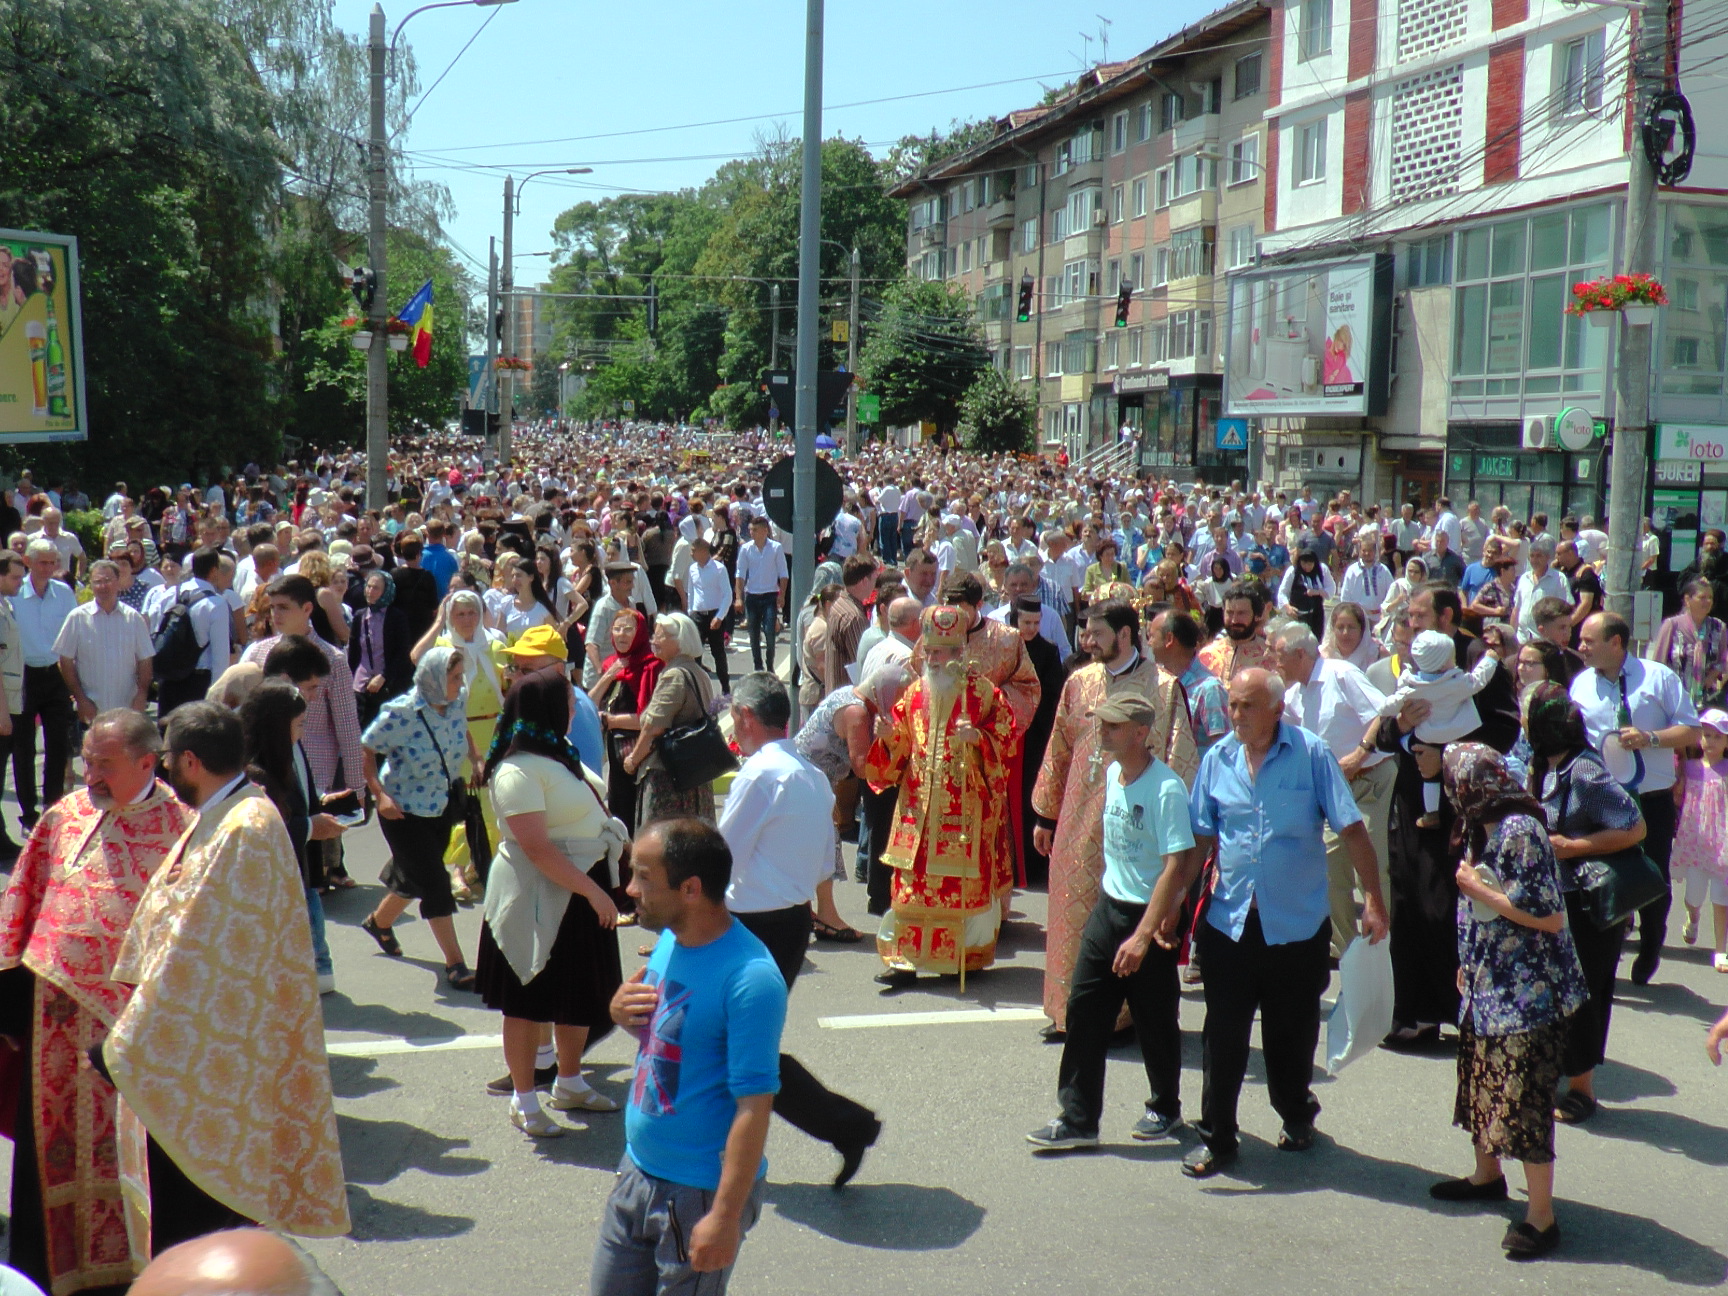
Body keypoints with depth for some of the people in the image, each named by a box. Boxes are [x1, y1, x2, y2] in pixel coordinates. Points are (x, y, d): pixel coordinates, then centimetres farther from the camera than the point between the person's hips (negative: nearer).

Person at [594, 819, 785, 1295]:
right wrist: (621, 1013, -5)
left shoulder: (749, 979, -25)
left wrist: (726, 1216, -23)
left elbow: (754, 1106, -23)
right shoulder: (669, 941, 1)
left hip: (700, 1192, -8)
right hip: (639, 1170, 8)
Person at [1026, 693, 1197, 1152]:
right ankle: (1077, 1119, 13)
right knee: (1084, 1011, 5)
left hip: (1150, 915, -7)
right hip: (1108, 906, 7)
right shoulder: (1112, 774, 5)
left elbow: (1174, 867, -24)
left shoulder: (1166, 789, -21)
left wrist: (1142, 935, -27)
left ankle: (1165, 1109, 31)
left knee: (1155, 1020, 9)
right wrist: (1104, 911, 17)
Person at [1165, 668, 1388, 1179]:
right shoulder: (1217, 760, 1)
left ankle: (1296, 1115, 38)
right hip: (1230, 920, 2)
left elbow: (1352, 830, -8)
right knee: (1224, 1034, 4)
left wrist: (1373, 900, -12)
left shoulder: (1311, 753, -9)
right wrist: (1173, 901, 2)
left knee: (1292, 1032, 13)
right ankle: (1216, 1136, 17)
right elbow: (1201, 839, 6)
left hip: (1298, 921, -2)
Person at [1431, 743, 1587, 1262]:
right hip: (1487, 986, 9)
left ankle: (1541, 1217, 5)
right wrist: (1468, 965, 20)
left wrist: (1478, 888, -19)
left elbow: (1549, 917, -23)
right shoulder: (1483, 829, 6)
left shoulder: (1520, 831, -22)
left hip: (1526, 992, -9)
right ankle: (1487, 1174, 40)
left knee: (1522, 1101, -4)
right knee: (1481, 1083, 21)